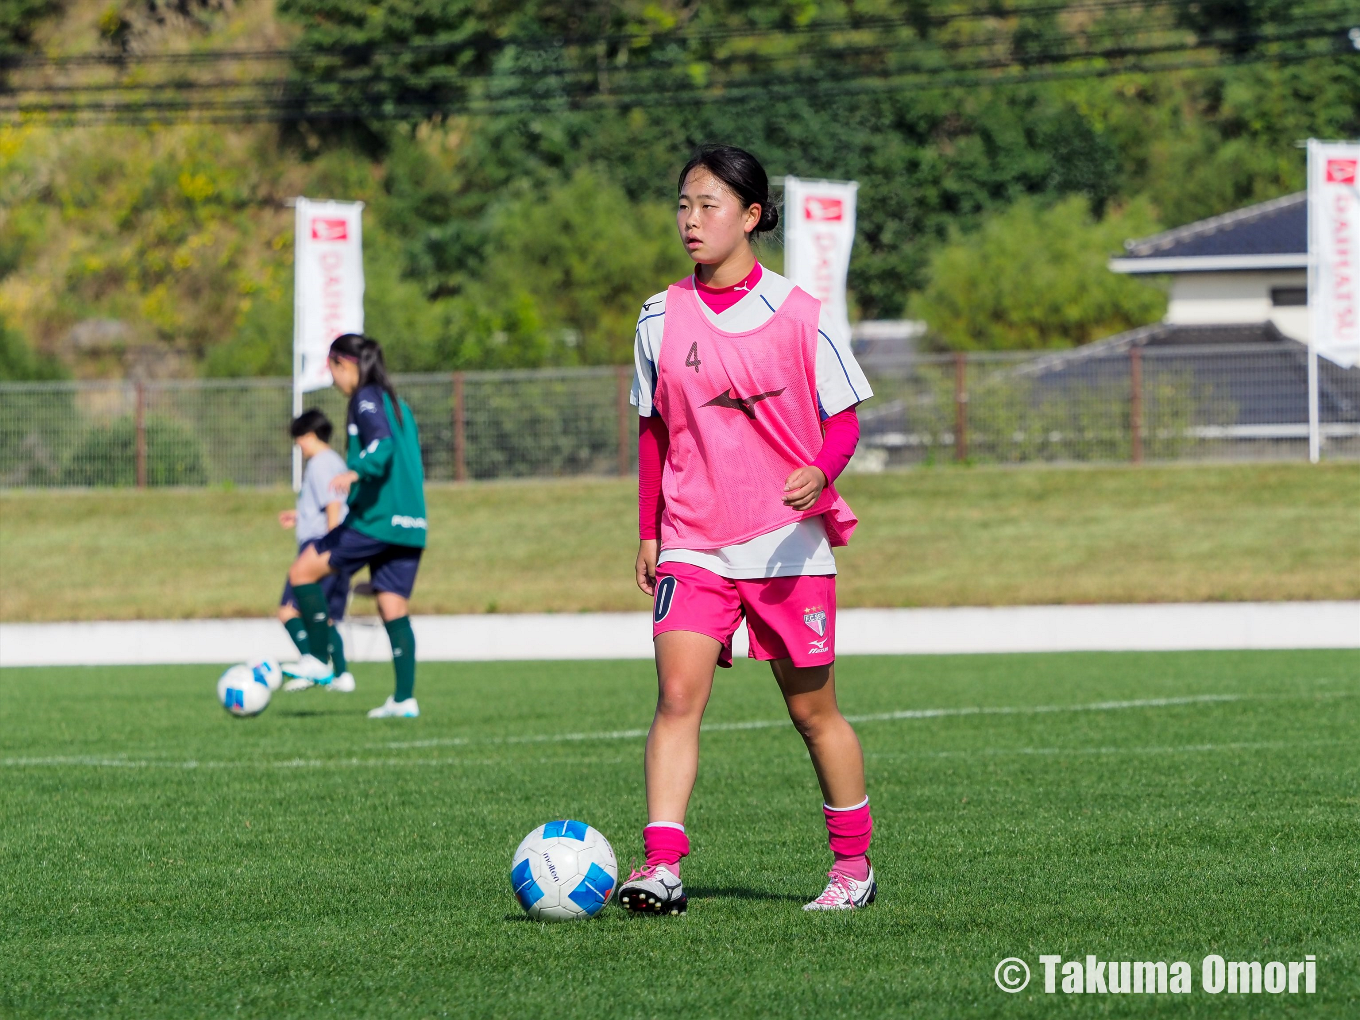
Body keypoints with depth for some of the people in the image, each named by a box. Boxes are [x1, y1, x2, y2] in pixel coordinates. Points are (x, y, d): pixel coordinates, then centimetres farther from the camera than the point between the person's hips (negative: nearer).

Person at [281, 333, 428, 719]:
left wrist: (355, 471, -41)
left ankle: (318, 662, -1)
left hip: (375, 520, -9)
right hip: (409, 524, 9)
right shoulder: (398, 404, 20)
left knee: (303, 570, 0)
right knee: (394, 608, 7)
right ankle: (405, 699, 1)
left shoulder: (367, 400, -5)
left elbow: (382, 444, -24)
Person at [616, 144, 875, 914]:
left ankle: (854, 862, 23)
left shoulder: (801, 315, -3)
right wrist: (649, 532, 13)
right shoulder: (662, 319, 5)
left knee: (813, 709, 7)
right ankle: (662, 865, -23)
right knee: (678, 696, -16)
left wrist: (819, 473, -21)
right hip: (693, 546, 2)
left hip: (790, 544, -2)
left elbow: (842, 420, 0)